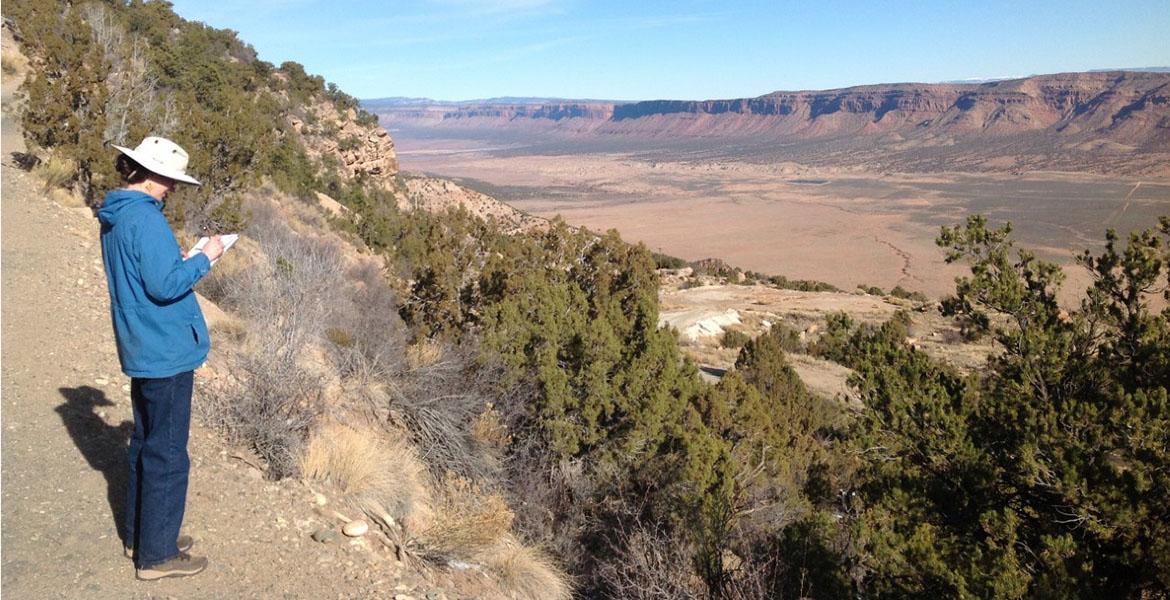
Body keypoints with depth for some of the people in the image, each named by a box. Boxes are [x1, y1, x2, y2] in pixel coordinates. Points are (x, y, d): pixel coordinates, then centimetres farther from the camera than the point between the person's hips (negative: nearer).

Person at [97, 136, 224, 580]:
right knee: (167, 456, 0)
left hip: (141, 350, 10)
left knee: (146, 444, 20)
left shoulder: (115, 216, 10)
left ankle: (138, 535, 33)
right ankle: (156, 555, 11)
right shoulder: (145, 218, -20)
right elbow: (165, 286, -24)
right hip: (166, 353, -10)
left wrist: (179, 261, 10)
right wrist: (203, 258, -13)